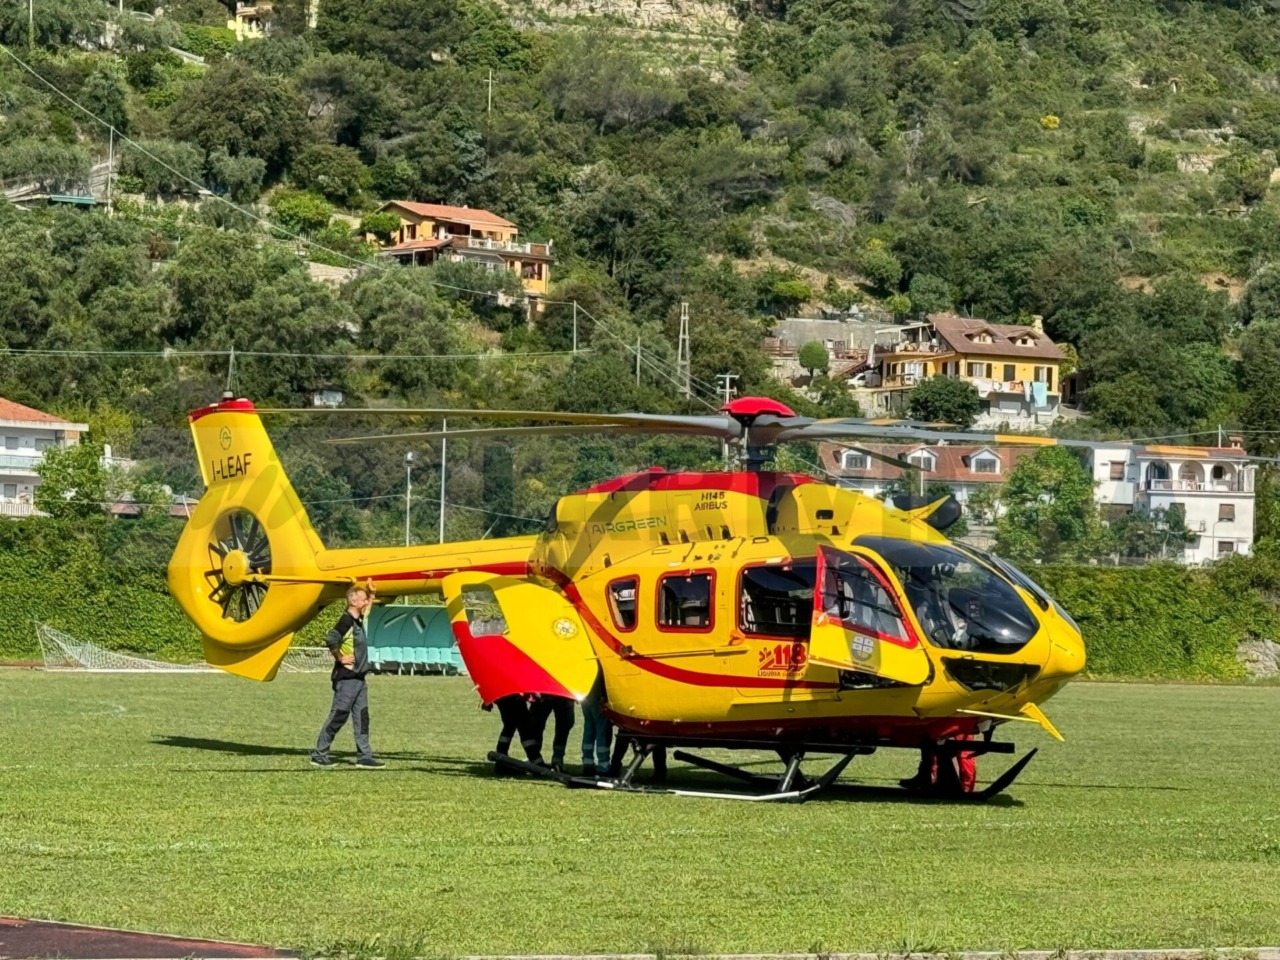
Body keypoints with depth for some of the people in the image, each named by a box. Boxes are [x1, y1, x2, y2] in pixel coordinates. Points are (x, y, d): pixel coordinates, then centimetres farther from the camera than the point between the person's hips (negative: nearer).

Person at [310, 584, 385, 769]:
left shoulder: (359, 620, 12)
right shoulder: (346, 621, -15)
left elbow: (368, 607, 33)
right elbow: (331, 640, -30)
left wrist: (370, 593, 14)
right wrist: (340, 658, -18)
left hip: (359, 678, 9)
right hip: (347, 678, -9)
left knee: (361, 717, 6)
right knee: (338, 716, -4)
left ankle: (364, 756, 7)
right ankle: (319, 754, 3)